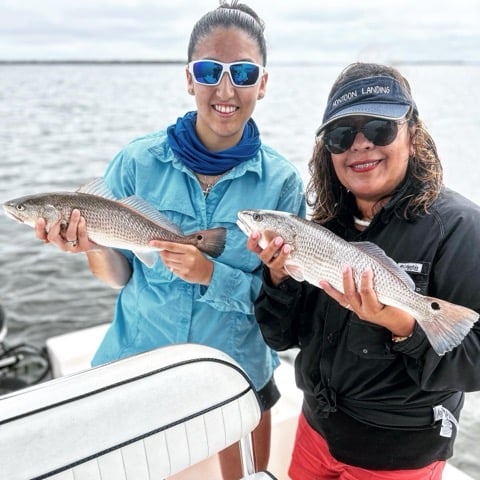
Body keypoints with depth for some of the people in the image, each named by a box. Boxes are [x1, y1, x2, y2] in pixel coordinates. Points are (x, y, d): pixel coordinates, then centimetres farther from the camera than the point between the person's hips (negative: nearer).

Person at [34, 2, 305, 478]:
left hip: (239, 372, 1)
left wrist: (212, 274, -26)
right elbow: (120, 275, -3)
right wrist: (95, 247, -24)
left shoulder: (282, 181, -12)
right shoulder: (137, 162, -11)